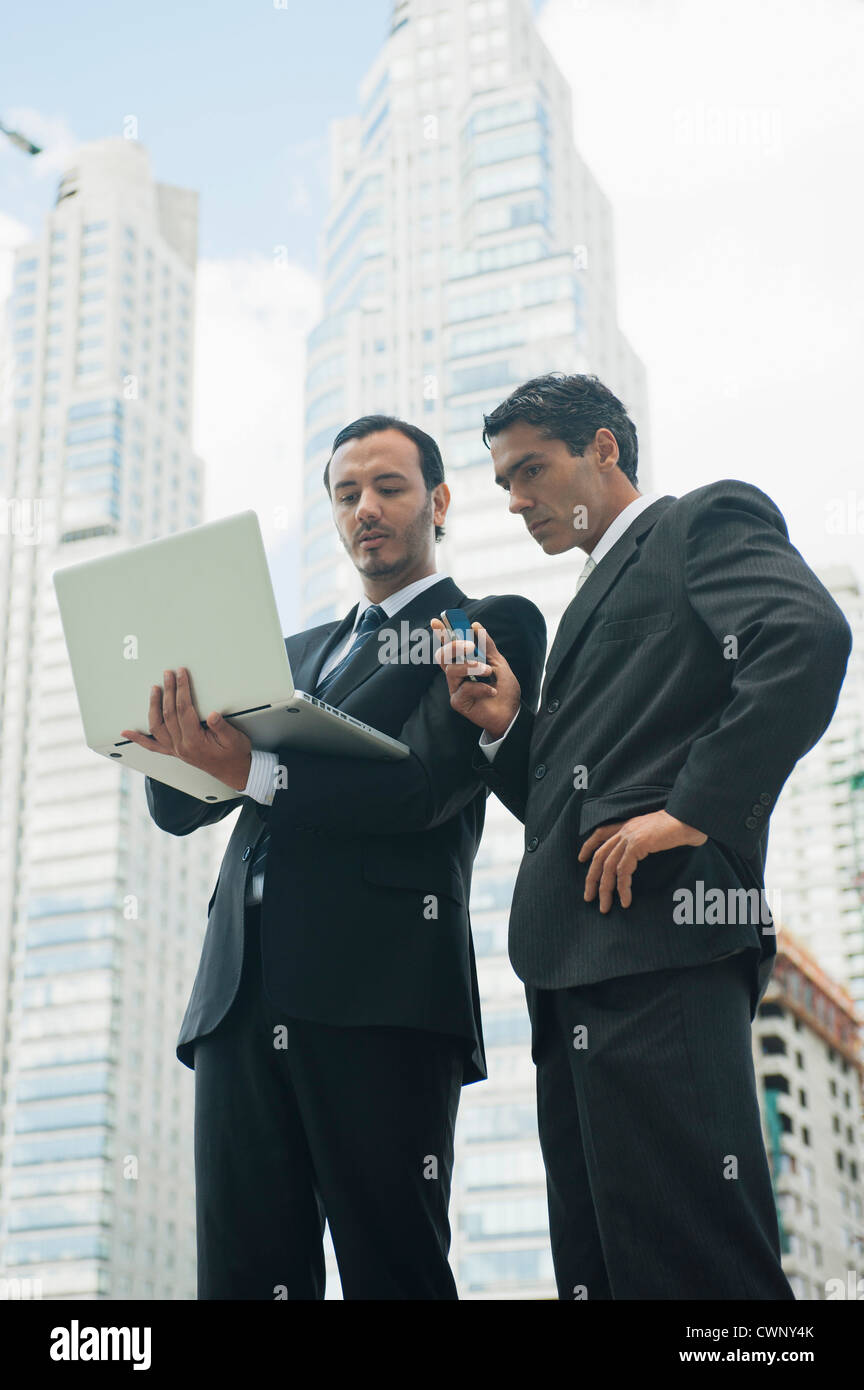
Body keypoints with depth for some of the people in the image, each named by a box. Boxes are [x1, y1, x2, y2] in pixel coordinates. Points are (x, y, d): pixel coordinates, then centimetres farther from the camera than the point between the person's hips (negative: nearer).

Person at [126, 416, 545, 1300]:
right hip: (241, 994, 5)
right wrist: (181, 745, -5)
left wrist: (255, 773, -19)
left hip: (383, 993, -5)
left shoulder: (492, 625, 10)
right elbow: (175, 807, 19)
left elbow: (424, 785, -7)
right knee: (242, 1275, 2)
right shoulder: (298, 654, 28)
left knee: (390, 1271, -6)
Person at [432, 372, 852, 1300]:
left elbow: (808, 637, -15)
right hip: (574, 957, 9)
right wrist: (507, 727, 10)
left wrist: (698, 809, -19)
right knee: (597, 1263, 7)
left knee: (694, 1263, -14)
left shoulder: (708, 520, 7)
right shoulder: (593, 600, 32)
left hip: (659, 925, -9)